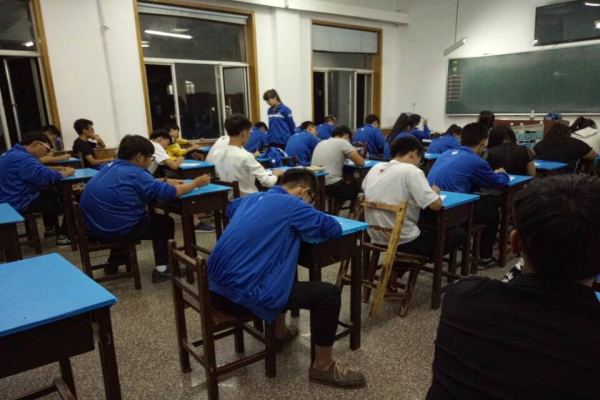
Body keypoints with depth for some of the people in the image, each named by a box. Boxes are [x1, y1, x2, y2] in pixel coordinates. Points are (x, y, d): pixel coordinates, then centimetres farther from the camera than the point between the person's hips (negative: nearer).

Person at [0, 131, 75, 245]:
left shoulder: (13, 153, 11)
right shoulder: (22, 158, -23)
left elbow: (38, 171, 21)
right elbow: (47, 177, -31)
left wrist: (56, 170, 7)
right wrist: (67, 173, -14)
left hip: (10, 201, 11)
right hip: (18, 204, -11)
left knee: (50, 195, 29)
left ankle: (50, 229, 36)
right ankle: (63, 236, 2)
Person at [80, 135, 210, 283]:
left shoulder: (110, 166, 10)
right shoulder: (136, 174, -15)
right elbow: (169, 193, -15)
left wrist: (167, 182, 18)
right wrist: (196, 183, -2)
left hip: (93, 227, 9)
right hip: (115, 229, -8)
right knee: (165, 223, 11)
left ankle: (114, 262, 39)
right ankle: (162, 269, 7)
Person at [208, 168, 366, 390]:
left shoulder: (251, 198, 15)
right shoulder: (291, 204, -7)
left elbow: (230, 209, 38)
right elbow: (334, 229, -5)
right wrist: (305, 225, 15)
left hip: (216, 286, 9)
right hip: (240, 294, -9)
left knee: (281, 267, 33)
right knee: (328, 294, -4)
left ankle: (279, 333, 44)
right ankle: (323, 367, 15)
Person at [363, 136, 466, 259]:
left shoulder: (375, 168, 4)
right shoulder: (411, 171, -15)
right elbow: (436, 205, -19)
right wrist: (434, 193, 5)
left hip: (377, 238, 8)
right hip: (404, 241, -8)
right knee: (459, 234, 11)